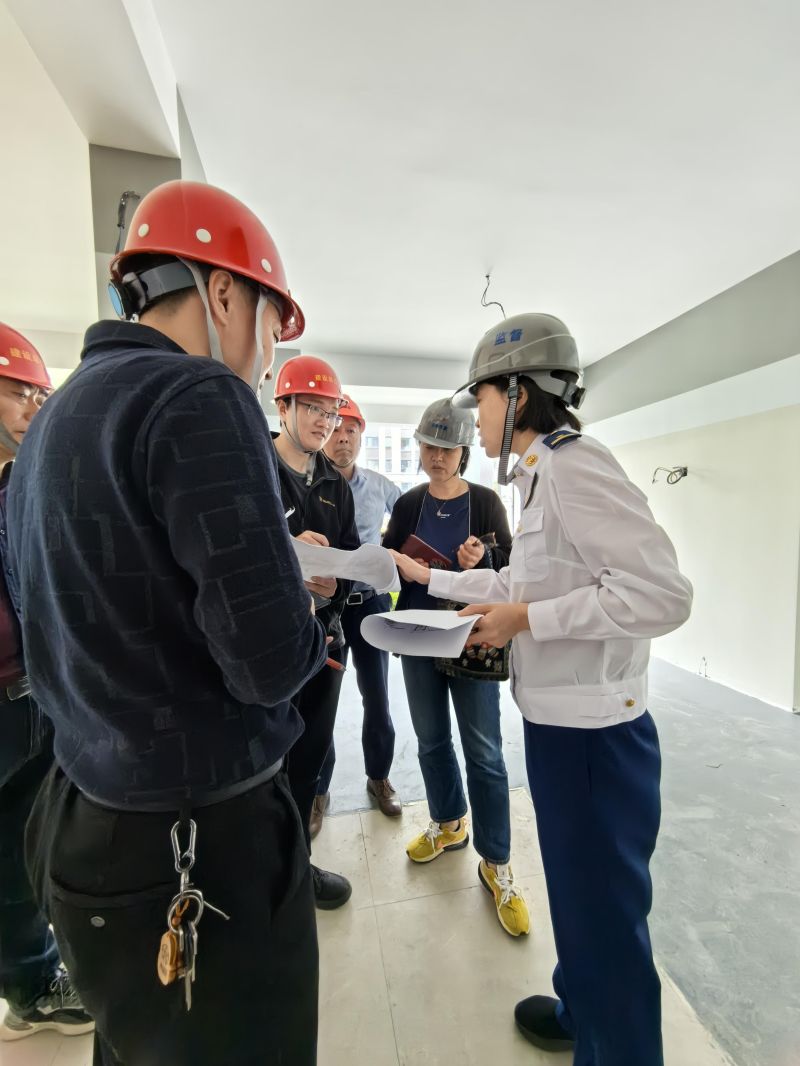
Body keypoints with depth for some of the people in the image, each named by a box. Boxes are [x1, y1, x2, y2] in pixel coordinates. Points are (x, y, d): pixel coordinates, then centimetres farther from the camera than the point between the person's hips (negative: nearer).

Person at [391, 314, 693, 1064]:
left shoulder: (573, 465, -19)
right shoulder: (543, 475, 11)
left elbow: (663, 593, -27)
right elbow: (522, 582, 19)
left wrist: (526, 620, -21)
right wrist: (431, 578, 21)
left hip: (592, 735, -9)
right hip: (559, 724, 9)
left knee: (605, 911, 12)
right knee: (579, 896, 27)